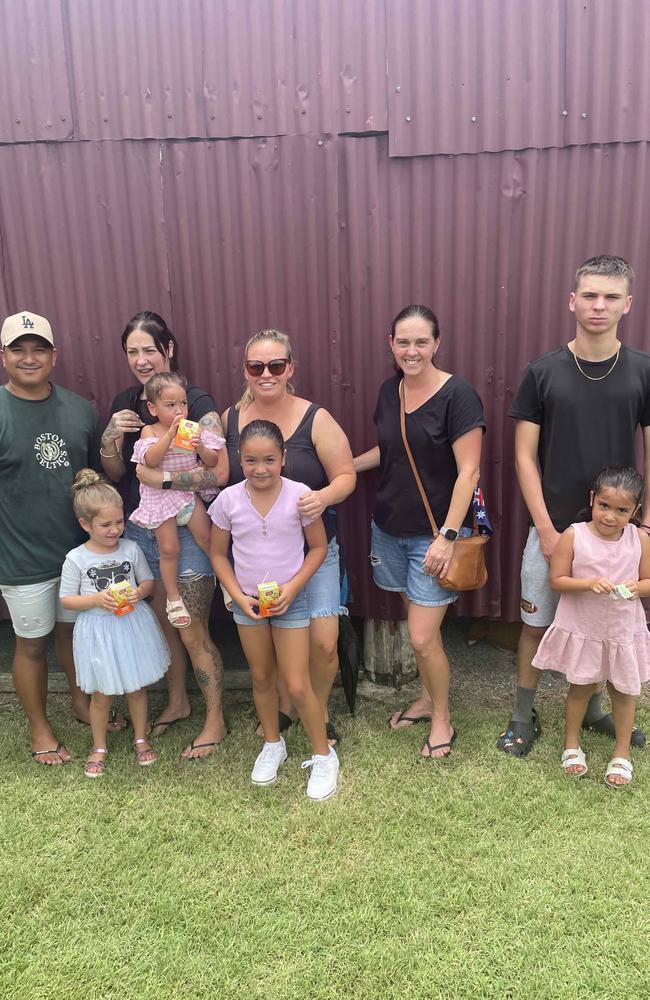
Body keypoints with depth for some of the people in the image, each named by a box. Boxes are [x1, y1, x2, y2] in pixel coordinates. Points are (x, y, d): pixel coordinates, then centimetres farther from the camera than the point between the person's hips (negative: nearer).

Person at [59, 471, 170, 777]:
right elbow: (66, 599, -4)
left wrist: (139, 592, -16)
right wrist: (96, 599, -21)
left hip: (133, 626, 2)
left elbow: (149, 581, 6)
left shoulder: (131, 549, -5)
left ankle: (140, 738, 37)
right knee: (101, 695, 11)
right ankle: (99, 747, 33)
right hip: (97, 632, -2)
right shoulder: (76, 559, -11)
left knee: (137, 688, 16)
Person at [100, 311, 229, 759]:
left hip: (186, 532, -6)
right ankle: (178, 702, 41)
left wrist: (162, 478, -22)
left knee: (192, 633, 3)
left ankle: (216, 721, 22)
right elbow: (115, 473, 8)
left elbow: (219, 473, -23)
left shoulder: (196, 401, -15)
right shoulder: (125, 402, 4)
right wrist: (111, 436, -10)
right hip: (139, 531, 6)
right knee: (161, 624, 19)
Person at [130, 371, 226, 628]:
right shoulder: (150, 431, -5)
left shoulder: (193, 429, -1)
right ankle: (173, 598, 17)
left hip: (189, 491, 2)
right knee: (169, 549, 1)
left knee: (207, 538, -1)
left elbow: (213, 463, -3)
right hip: (161, 496, -2)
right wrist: (171, 433, -31)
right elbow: (151, 460, -24)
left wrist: (201, 448, -24)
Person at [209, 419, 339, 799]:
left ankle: (323, 755, 20)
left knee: (297, 686, -1)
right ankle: (273, 744, 40)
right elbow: (219, 555, 1)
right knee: (262, 679, 18)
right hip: (247, 602, 3)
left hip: (290, 600, -2)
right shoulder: (228, 500, -10)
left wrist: (292, 587, -15)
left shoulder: (299, 496, -16)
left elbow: (319, 546, -5)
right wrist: (238, 596, -10)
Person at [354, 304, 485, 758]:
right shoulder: (389, 390, 4)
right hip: (391, 529, 6)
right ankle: (428, 698, 39)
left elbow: (468, 472, -17)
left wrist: (447, 536, -20)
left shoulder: (457, 394, -15)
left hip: (435, 533, -6)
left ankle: (442, 719, 22)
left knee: (423, 636, -3)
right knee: (418, 622, 18)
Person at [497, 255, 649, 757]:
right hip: (552, 528, -1)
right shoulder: (543, 372, -5)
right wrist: (547, 530, -9)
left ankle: (593, 708, 38)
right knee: (536, 623, 9)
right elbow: (525, 457, -4)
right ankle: (525, 715, 27)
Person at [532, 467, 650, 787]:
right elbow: (557, 580, -13)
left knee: (623, 690, 15)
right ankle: (571, 744, 37)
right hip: (582, 629, -2)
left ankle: (622, 753, 36)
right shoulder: (574, 536, -14)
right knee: (580, 687, 15)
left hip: (624, 630, 2)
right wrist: (590, 583, -28)